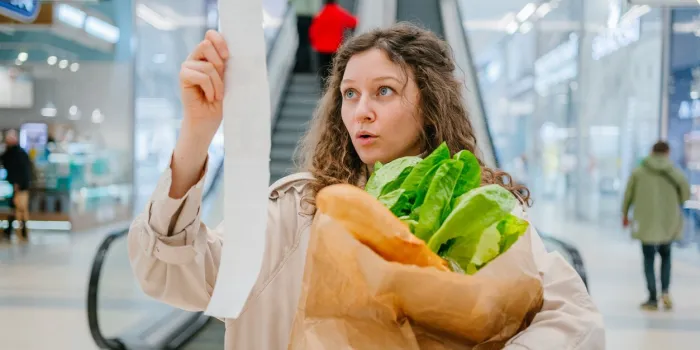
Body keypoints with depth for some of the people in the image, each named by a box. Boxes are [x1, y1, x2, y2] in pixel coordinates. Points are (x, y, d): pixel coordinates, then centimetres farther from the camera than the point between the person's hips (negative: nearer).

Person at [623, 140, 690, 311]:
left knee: (649, 259, 7)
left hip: (646, 222, -1)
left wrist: (625, 215, 15)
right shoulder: (675, 172, -2)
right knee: (665, 255, 20)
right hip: (669, 222, 1)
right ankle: (665, 290, 4)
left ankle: (653, 299, 5)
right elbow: (686, 193, -5)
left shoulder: (638, 172, -2)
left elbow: (628, 195, 2)